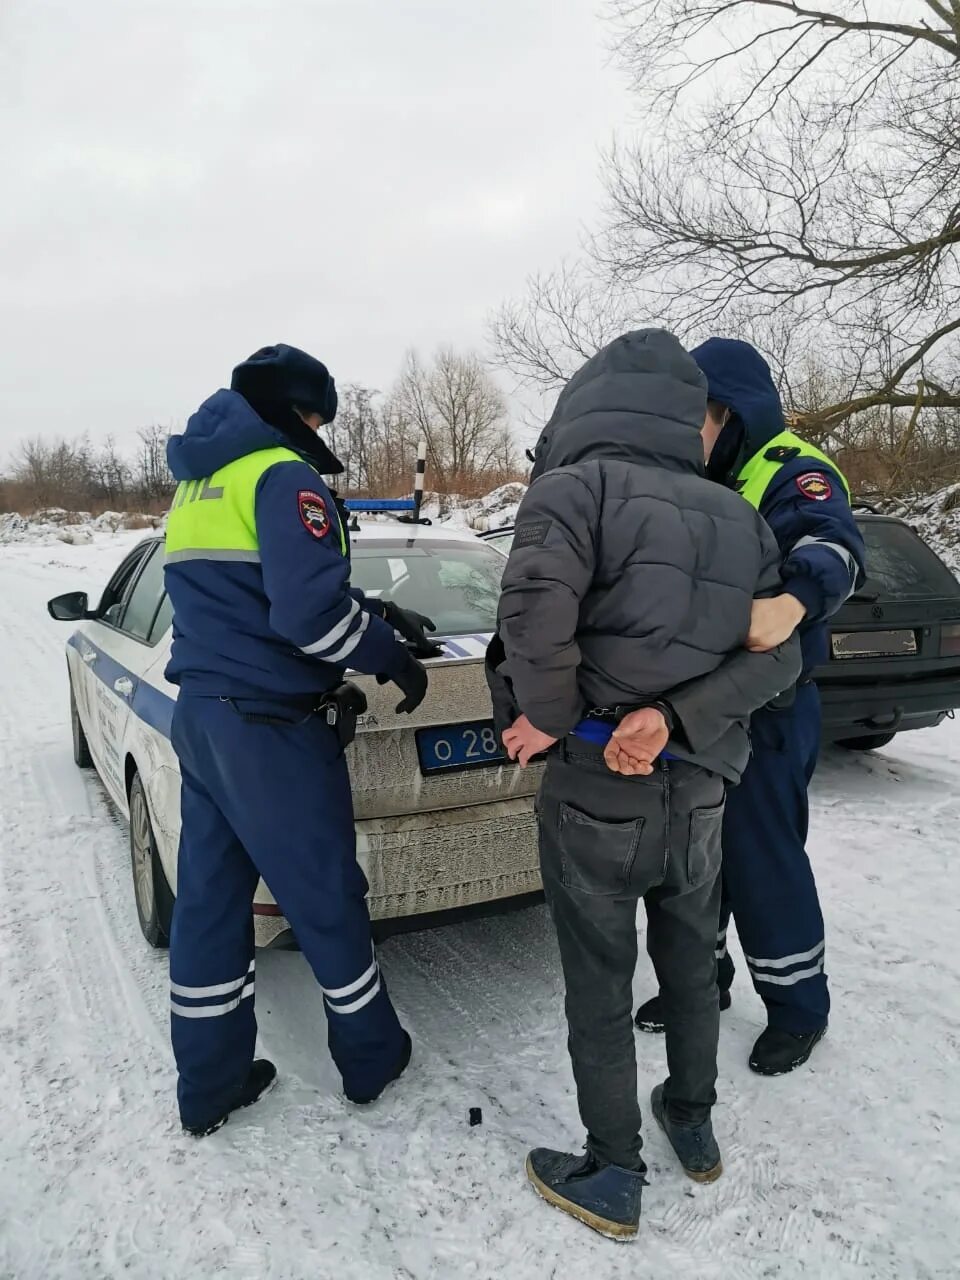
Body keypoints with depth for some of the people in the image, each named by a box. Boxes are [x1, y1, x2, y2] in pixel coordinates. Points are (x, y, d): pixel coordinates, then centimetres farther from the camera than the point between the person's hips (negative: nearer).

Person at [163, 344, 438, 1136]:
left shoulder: (199, 480, 18)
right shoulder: (283, 476, -12)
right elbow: (310, 612, -22)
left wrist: (372, 612, 18)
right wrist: (393, 658, -7)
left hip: (201, 712, 9)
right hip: (272, 724, -9)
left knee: (208, 899, 13)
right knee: (326, 898, 7)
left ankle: (209, 1085, 27)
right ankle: (373, 1060, 26)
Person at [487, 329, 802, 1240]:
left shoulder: (575, 486, -10)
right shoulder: (736, 516, 8)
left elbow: (536, 602, -29)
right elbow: (775, 652, -1)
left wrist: (550, 715, -15)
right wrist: (677, 715, -11)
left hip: (594, 793, -5)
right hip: (697, 792, 6)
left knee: (598, 990, 13)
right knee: (689, 967, 26)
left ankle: (612, 1180, 30)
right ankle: (693, 1126, 46)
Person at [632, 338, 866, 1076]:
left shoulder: (794, 474, -13)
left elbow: (834, 548, -33)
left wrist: (793, 601, -55)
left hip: (766, 711, -7)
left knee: (762, 862, 2)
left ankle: (799, 1005, 25)